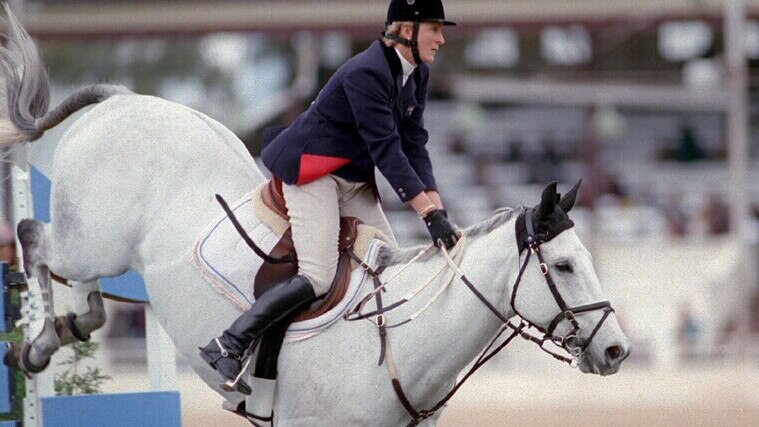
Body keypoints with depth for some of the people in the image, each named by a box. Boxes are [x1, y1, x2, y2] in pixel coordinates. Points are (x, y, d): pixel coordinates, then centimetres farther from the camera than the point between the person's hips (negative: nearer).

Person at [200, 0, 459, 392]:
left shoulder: (417, 75, 4)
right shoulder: (365, 73, -25)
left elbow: (413, 146, 3)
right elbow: (386, 150, -28)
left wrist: (438, 209, -9)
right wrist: (430, 213, -30)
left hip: (354, 178, 10)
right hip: (312, 170, -10)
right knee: (318, 277, -21)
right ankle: (227, 346, -21)